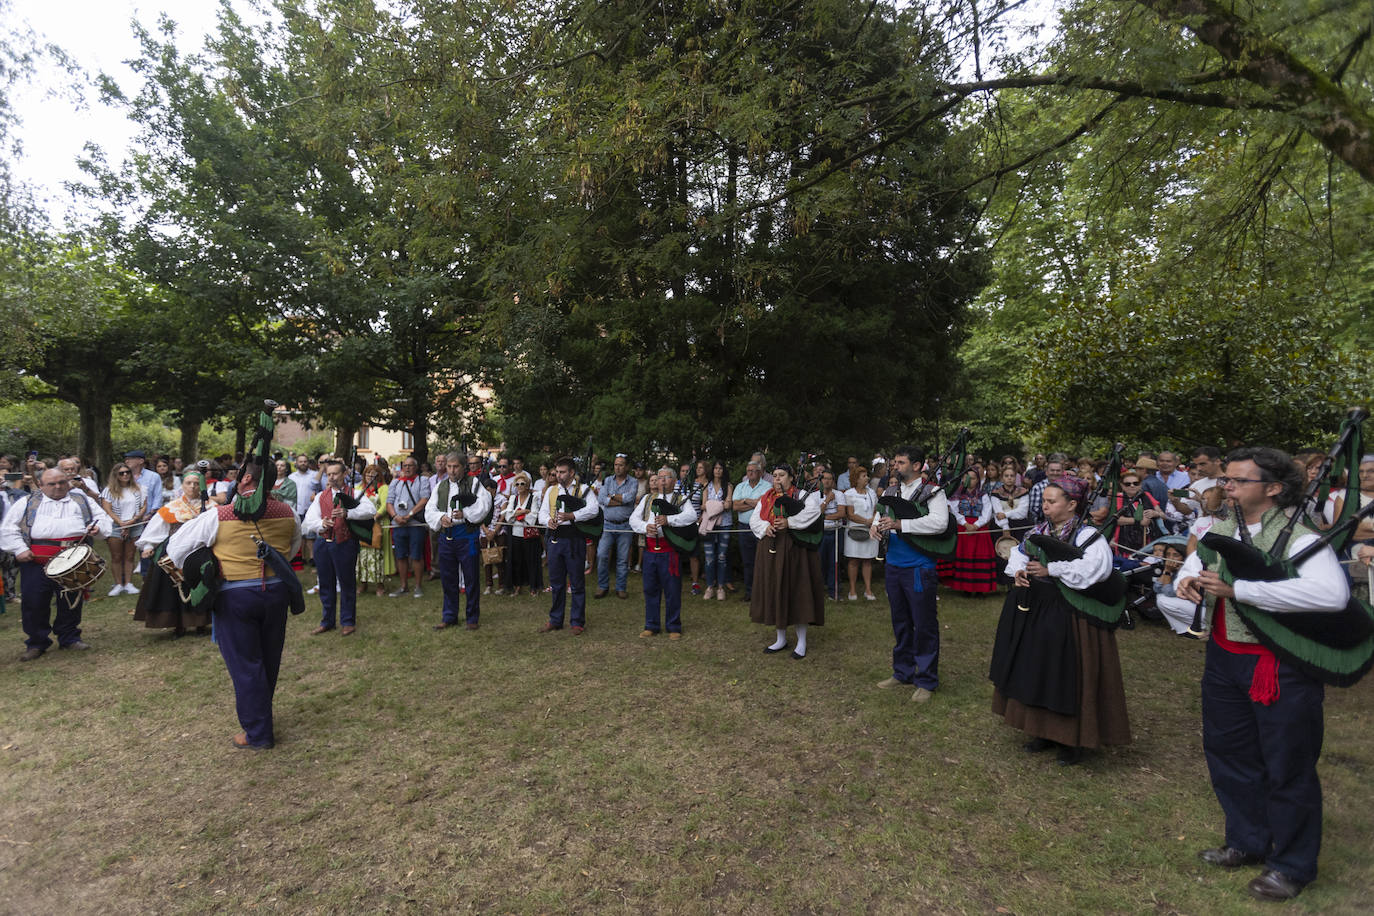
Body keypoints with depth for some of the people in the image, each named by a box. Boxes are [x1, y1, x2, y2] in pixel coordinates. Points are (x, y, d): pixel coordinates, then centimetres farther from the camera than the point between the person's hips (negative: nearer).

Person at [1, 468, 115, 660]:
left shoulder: (83, 501, 14)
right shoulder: (26, 503, 10)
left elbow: (104, 519, 14)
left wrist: (98, 527, -9)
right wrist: (19, 549, -5)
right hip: (36, 561, -1)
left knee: (72, 600, 7)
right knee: (33, 601, 2)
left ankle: (70, 638, 22)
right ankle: (36, 643, 16)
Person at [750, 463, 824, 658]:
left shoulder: (803, 495, -1)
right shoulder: (766, 499, 15)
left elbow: (813, 511, -19)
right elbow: (754, 520, 10)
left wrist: (789, 522, -24)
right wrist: (766, 527, -11)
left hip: (794, 551, -5)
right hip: (771, 551, 5)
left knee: (798, 592, -1)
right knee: (775, 593, 9)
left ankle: (802, 641, 11)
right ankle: (781, 639, 23)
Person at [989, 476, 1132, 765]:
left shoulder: (1087, 535, -12)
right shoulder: (1040, 530, 7)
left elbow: (1096, 567, -28)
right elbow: (1019, 554, 17)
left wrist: (1051, 570, -25)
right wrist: (1018, 571, -5)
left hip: (1069, 617, -7)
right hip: (1034, 611, 7)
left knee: (1068, 677, 1)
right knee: (1037, 674, 15)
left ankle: (1073, 740, 19)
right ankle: (1044, 732, 31)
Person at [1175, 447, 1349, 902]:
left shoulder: (1298, 533, -17)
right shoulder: (1221, 531, 5)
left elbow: (1332, 593, -33)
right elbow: (1192, 568, 18)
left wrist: (1238, 589, -33)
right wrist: (1186, 581, -7)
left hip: (1282, 667, -7)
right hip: (1225, 656, 7)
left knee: (1287, 767, 9)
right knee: (1227, 750, 18)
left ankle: (1292, 864, 29)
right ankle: (1247, 842, 39)